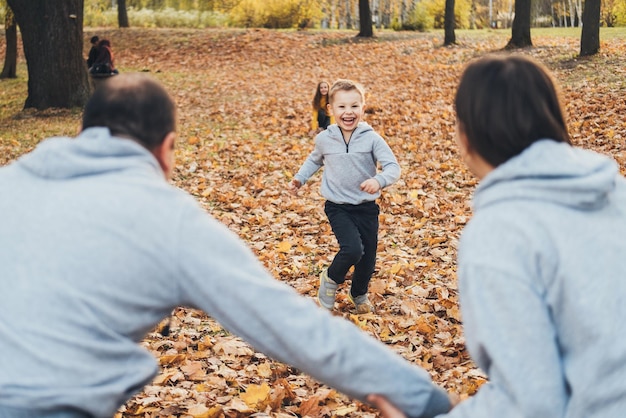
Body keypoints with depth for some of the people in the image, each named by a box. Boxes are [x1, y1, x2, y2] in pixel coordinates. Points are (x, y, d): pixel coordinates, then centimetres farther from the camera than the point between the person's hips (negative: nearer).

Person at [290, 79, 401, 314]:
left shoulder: (371, 139, -10)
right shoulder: (324, 139, -4)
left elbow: (393, 167, -15)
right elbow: (315, 160, 19)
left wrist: (379, 180, -35)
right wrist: (300, 178, 6)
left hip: (366, 208, 1)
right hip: (337, 207, -1)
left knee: (368, 259, 9)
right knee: (352, 250, -23)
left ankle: (359, 294, 41)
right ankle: (330, 279, 8)